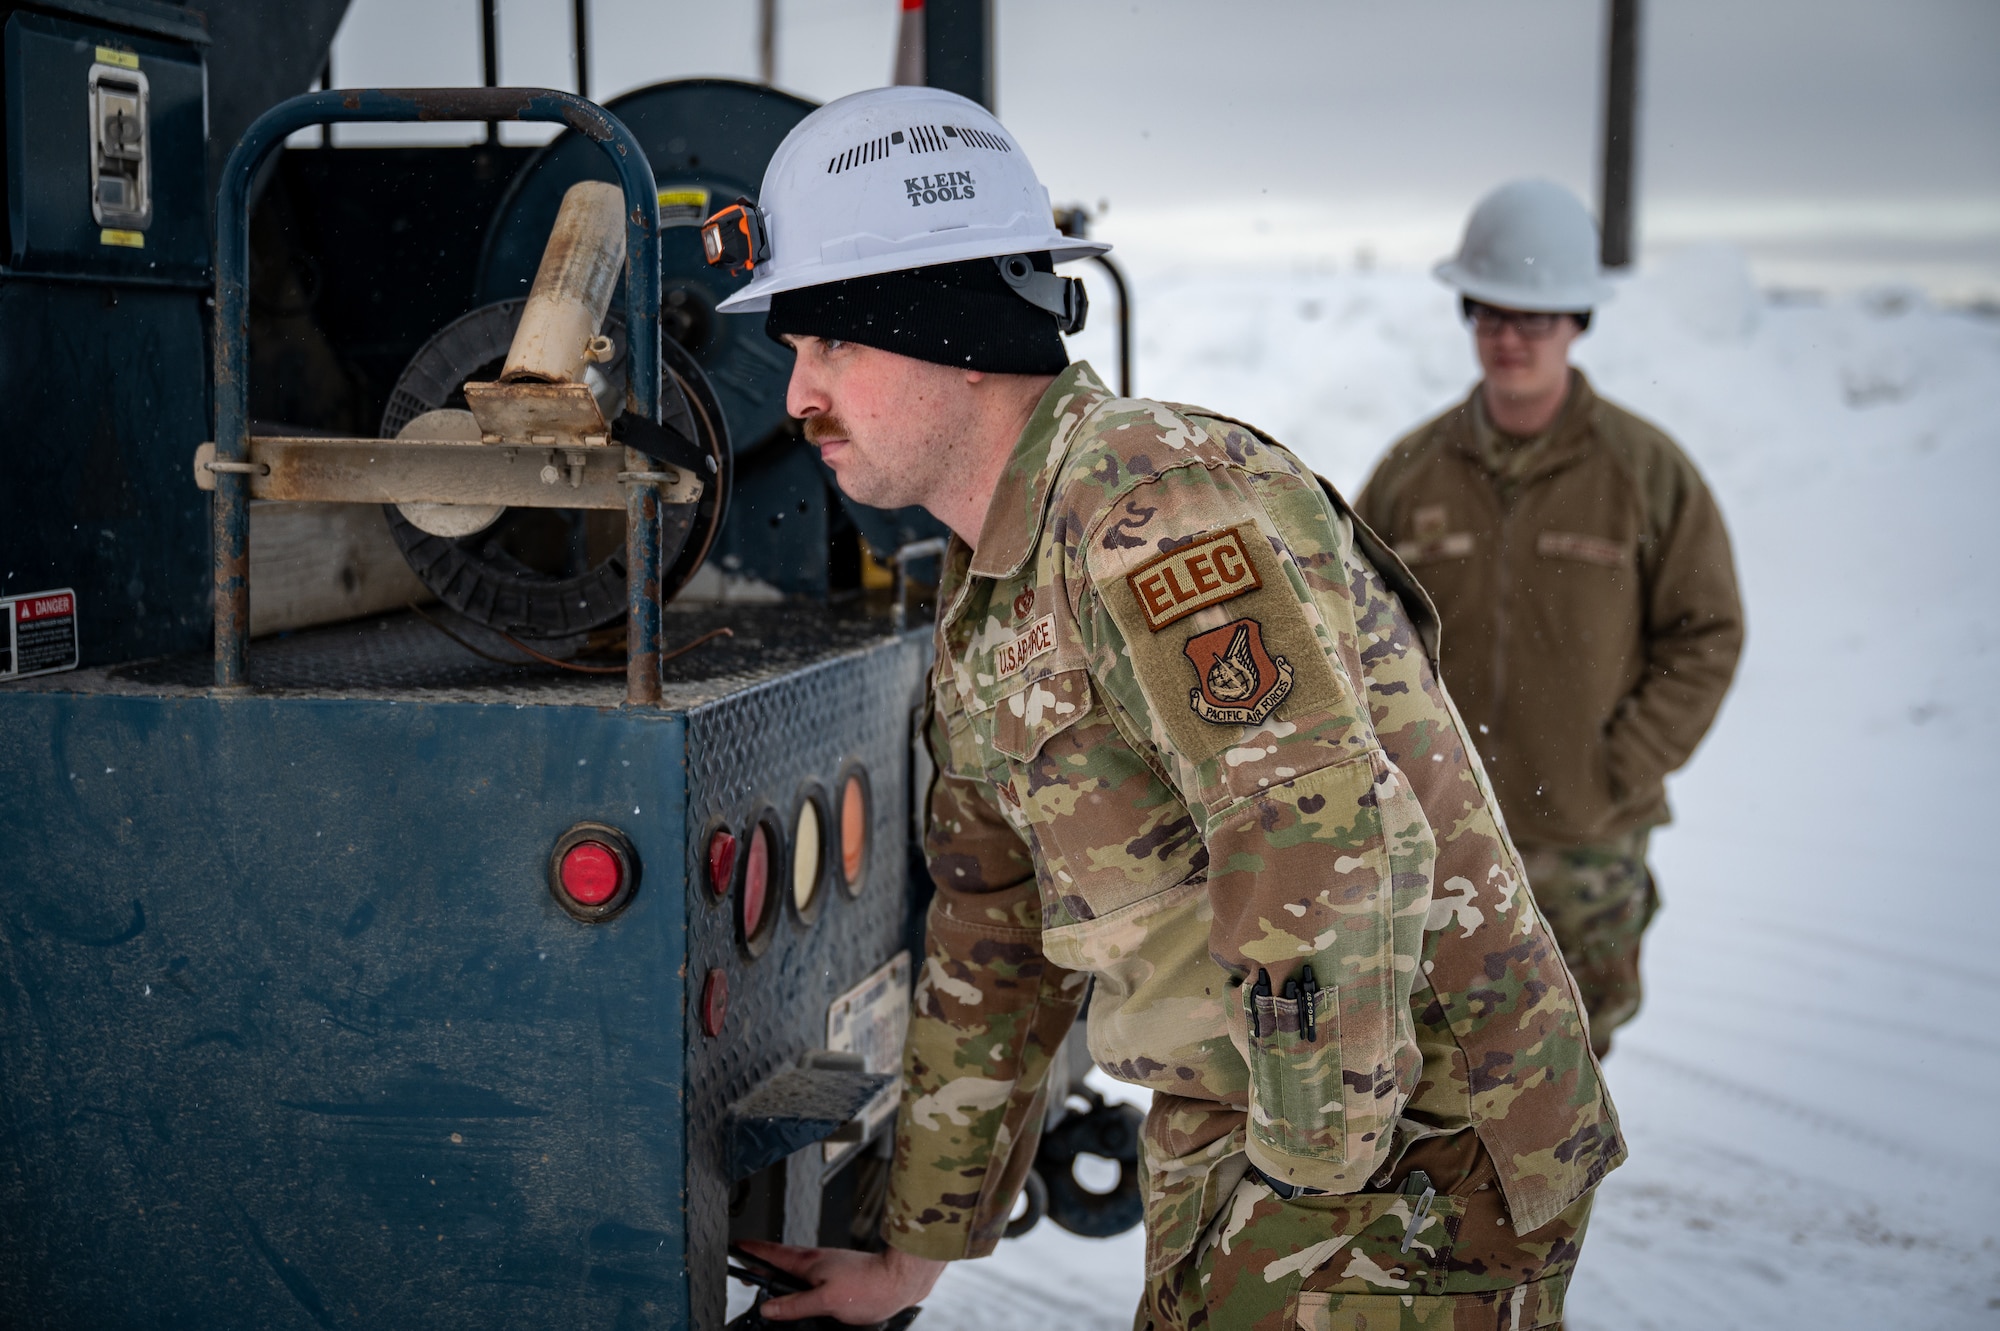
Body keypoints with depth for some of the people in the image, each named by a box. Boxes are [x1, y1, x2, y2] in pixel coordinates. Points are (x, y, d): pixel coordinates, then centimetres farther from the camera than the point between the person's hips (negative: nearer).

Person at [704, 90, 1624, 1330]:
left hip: (1417, 1153, -9)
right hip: (1223, 1137, 9)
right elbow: (992, 948, 18)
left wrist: (1311, 1175, -23)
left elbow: (1337, 853, -32)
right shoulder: (985, 600, 10)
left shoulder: (1157, 501, -22)